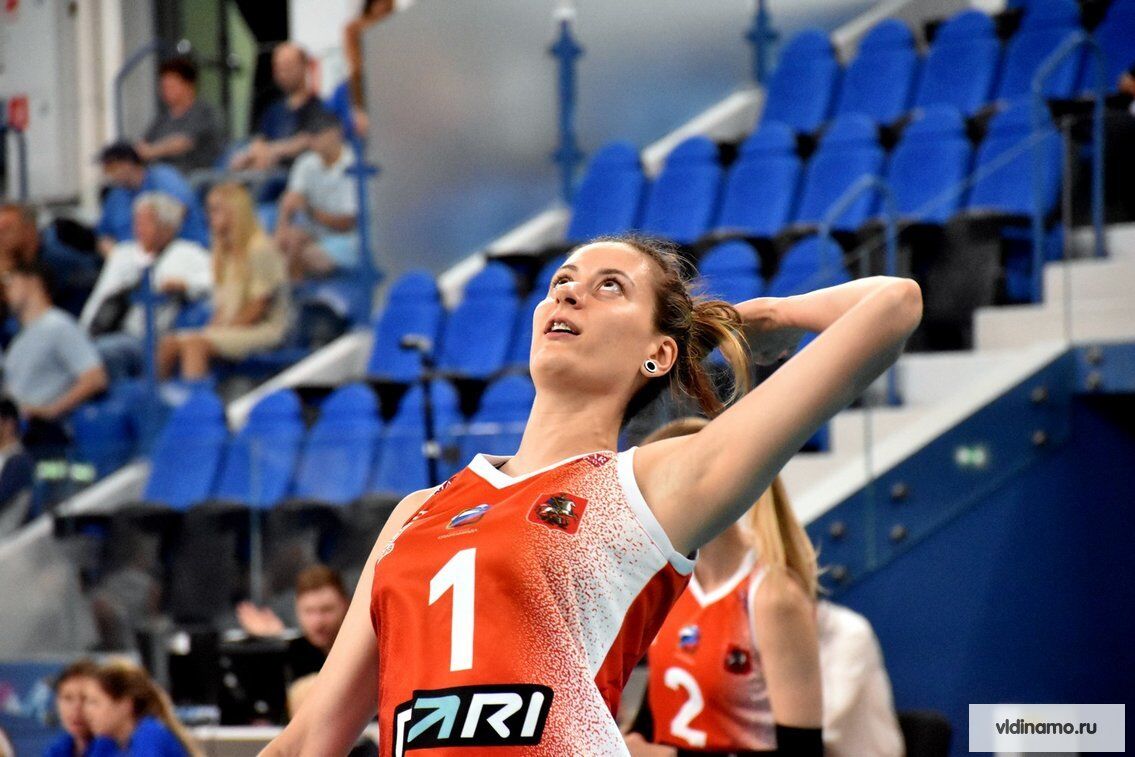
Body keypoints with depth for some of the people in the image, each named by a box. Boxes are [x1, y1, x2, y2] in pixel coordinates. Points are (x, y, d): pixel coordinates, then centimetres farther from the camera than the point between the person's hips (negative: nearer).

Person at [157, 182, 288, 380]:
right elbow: (222, 303, 16)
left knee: (195, 344, -30)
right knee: (169, 343, -12)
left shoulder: (261, 249, -9)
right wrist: (213, 326, -2)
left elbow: (258, 307, -13)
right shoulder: (224, 250, 18)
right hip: (228, 328, 8)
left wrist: (224, 329, -14)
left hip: (263, 330, -8)